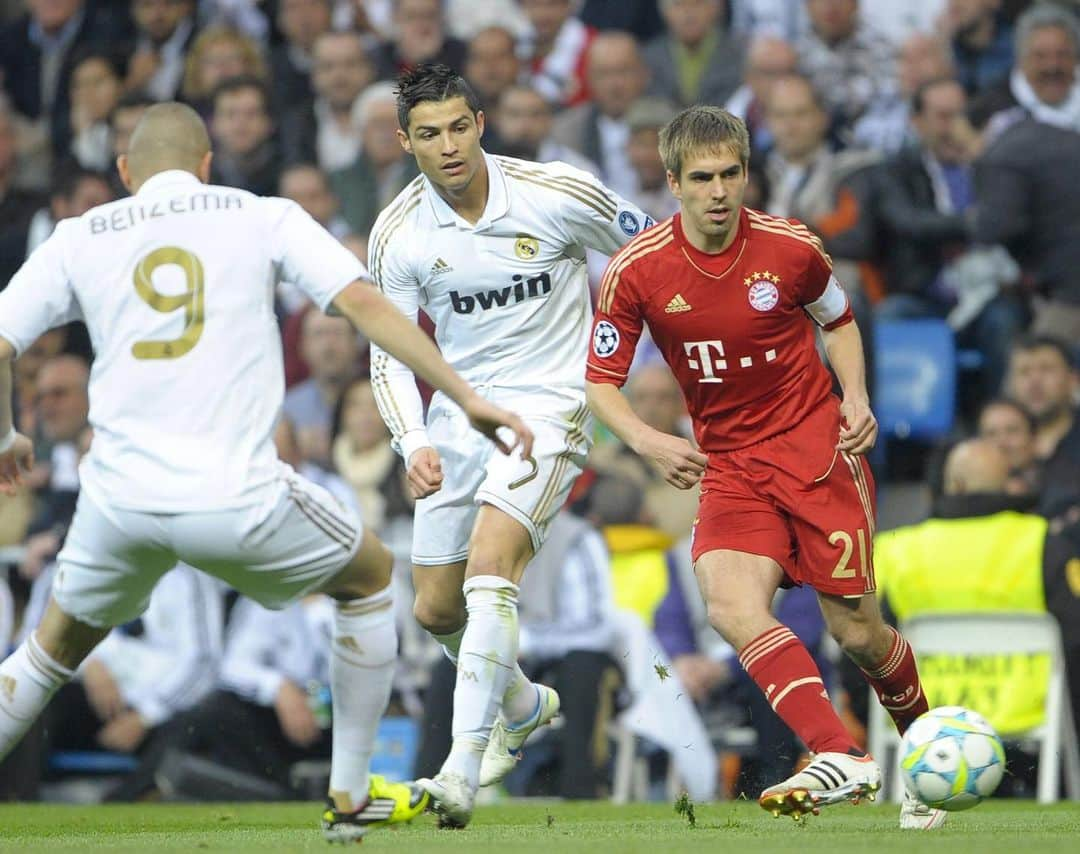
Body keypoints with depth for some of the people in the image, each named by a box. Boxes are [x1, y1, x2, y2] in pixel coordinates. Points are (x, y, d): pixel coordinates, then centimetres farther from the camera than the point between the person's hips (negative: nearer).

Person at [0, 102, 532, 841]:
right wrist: (467, 398, -1)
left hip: (120, 497, 2)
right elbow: (364, 304, -2)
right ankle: (351, 795, 25)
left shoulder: (78, 239, 13)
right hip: (237, 497, -2)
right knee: (370, 577, 25)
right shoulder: (265, 218, 9)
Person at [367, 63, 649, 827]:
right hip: (459, 415, 5)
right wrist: (413, 443, -14)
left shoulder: (558, 196, -13)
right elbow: (389, 352, 2)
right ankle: (524, 706, 42)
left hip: (548, 410, -5)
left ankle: (462, 771, -29)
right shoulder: (398, 234, -5)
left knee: (489, 567, -26)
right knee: (436, 609, 10)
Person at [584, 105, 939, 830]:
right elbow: (601, 380, 0)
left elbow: (839, 320, 14)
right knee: (730, 605, -26)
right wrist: (648, 442, -19)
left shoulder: (791, 247, -7)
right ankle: (840, 759, -33)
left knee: (857, 631, -3)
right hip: (728, 465, 1)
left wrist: (855, 398, -3)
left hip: (817, 449, -1)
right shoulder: (638, 270, -8)